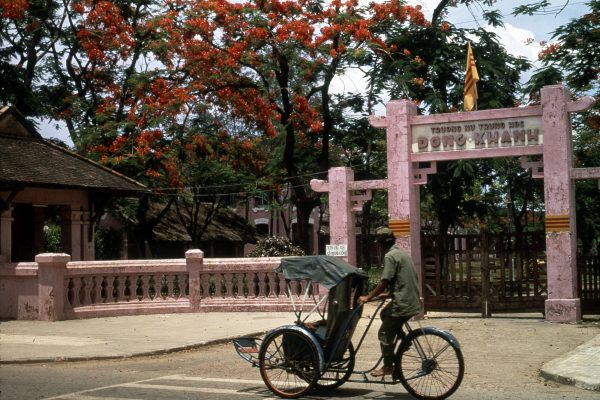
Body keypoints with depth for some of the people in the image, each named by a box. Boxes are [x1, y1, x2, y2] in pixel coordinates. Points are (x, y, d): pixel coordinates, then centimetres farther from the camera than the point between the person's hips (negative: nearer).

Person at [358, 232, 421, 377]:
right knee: (385, 314, 27)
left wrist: (368, 297, -13)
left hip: (402, 303, -9)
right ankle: (404, 338, 18)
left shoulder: (390, 256, -13)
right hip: (412, 300, 9)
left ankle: (388, 366, 8)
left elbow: (384, 282, -20)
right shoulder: (402, 253, 14)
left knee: (385, 334, 2)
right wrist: (388, 292, 31)